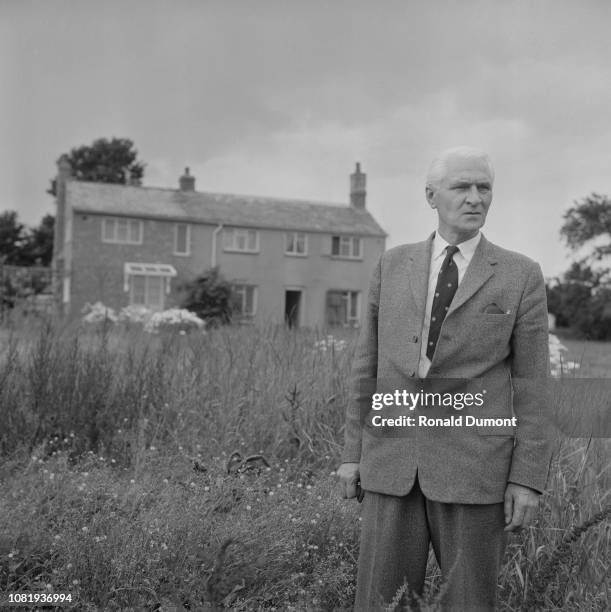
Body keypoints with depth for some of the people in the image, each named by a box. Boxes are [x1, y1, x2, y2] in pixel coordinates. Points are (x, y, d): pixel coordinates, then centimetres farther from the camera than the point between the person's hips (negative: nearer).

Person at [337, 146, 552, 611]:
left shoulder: (521, 276, 1)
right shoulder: (393, 266, 8)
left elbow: (531, 382, -1)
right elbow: (369, 363, 9)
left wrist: (528, 479, -6)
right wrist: (353, 452, 7)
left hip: (475, 467, -2)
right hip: (392, 462, 2)